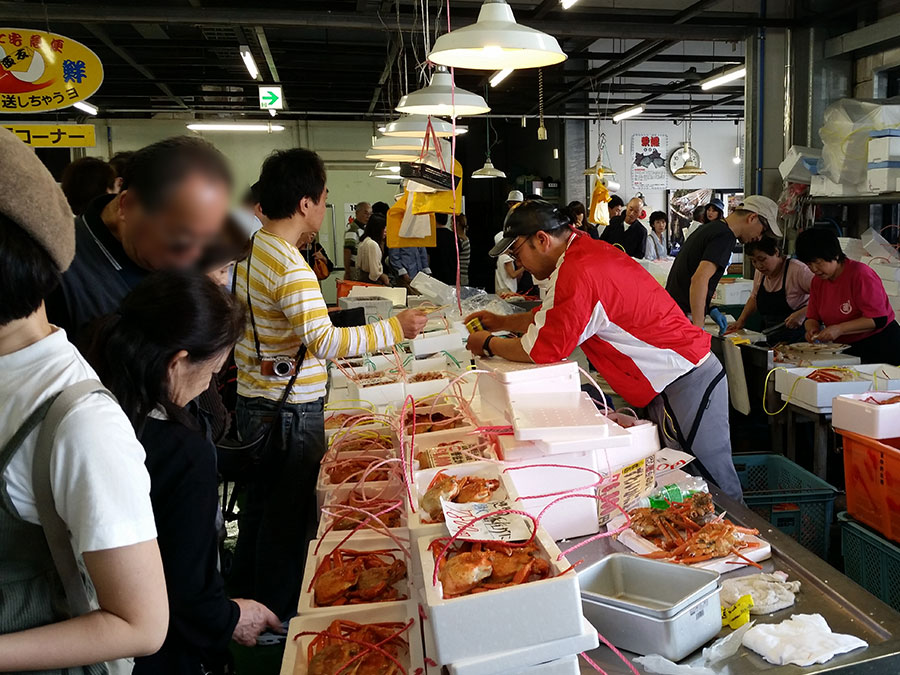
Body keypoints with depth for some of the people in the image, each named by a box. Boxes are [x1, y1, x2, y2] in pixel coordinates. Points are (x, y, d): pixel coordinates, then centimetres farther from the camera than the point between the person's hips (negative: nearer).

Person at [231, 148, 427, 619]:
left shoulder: (252, 246, 7)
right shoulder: (292, 269, -24)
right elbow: (325, 341, -31)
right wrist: (395, 328, -25)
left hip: (253, 400, 10)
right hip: (290, 411, -10)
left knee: (259, 505, 23)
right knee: (290, 516, 5)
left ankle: (244, 595, 39)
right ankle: (277, 617, 21)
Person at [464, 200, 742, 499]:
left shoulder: (577, 273, -24)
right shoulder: (587, 249, 10)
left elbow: (543, 349, -20)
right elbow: (552, 316, 23)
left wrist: (489, 344, -4)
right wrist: (502, 322, 17)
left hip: (684, 383, -10)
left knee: (714, 483, 0)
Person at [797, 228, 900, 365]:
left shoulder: (861, 274, -13)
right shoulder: (817, 282, 7)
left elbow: (878, 319, -17)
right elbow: (812, 318, 13)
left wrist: (839, 329, -23)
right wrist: (812, 328, -10)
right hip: (846, 349, 6)